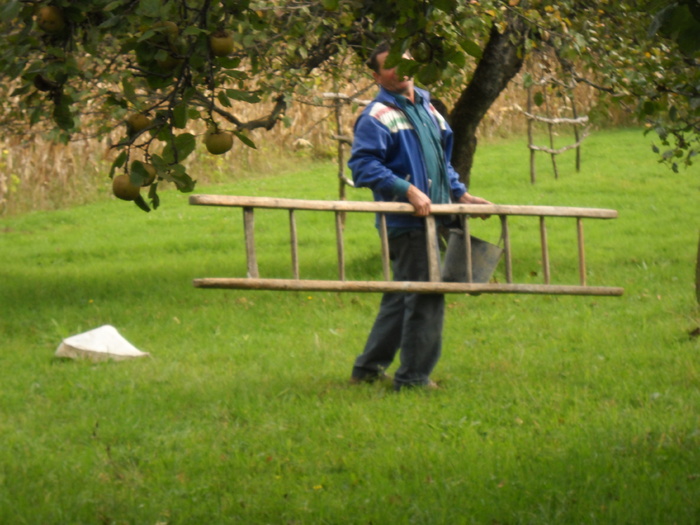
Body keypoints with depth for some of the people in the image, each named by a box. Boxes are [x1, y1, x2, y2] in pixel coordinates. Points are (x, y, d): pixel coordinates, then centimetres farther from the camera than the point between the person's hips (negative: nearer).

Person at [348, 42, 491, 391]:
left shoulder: (426, 109, 19)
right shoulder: (378, 116, -9)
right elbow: (363, 165, -19)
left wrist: (461, 194, 21)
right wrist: (408, 190, -26)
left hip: (431, 217, 9)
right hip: (406, 221, -9)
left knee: (400, 298, 15)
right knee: (425, 299, -9)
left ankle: (368, 367, 23)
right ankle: (414, 376, -2)